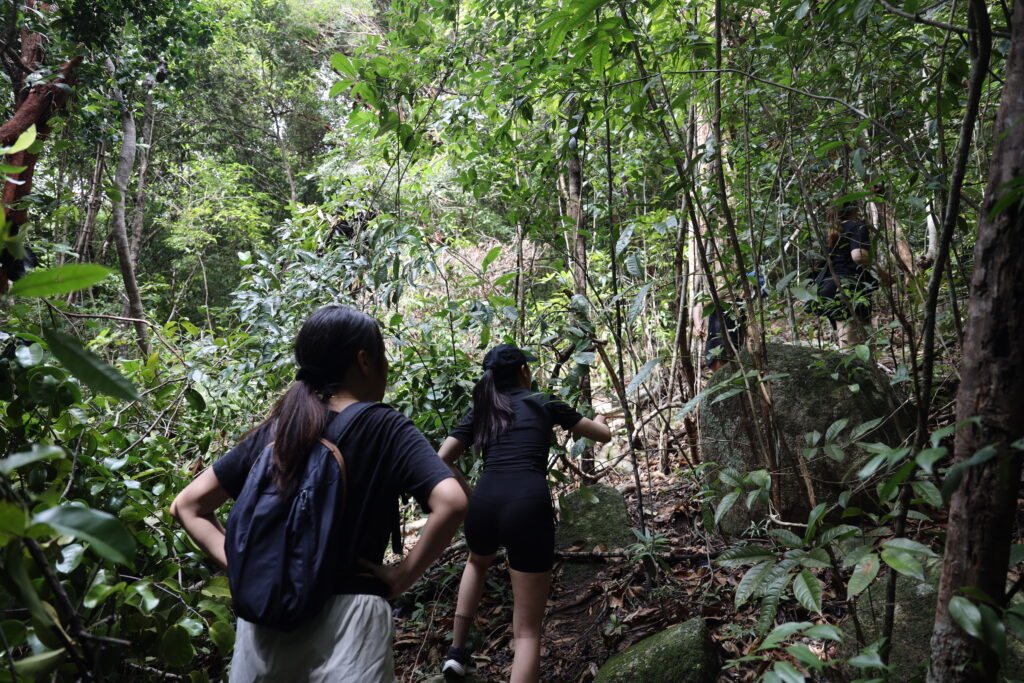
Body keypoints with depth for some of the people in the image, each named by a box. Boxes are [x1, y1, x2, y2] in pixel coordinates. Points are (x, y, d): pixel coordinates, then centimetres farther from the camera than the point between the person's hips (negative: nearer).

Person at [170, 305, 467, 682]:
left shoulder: (274, 430, 2)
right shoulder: (387, 430, -10)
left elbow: (187, 505, 5)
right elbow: (451, 503, -25)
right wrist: (403, 575, -14)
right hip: (347, 616, -4)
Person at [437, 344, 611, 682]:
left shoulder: (479, 412, 20)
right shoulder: (543, 403, 15)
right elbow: (604, 435, 25)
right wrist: (598, 419, 48)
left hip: (483, 503, 4)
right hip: (528, 506, -3)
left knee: (478, 562, 41)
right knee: (527, 630, 7)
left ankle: (457, 651, 36)